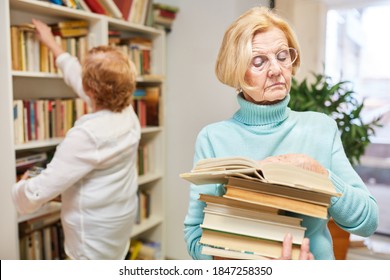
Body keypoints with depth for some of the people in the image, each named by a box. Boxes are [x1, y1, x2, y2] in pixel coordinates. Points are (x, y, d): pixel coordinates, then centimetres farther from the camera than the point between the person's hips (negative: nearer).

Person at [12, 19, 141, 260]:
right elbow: (79, 78, 11)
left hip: (95, 235, -7)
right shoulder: (127, 113, -6)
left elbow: (38, 192, -24)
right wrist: (52, 44, 22)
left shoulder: (87, 135, -29)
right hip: (119, 223, 7)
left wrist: (20, 188, 0)